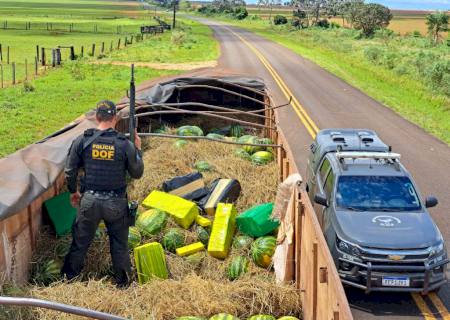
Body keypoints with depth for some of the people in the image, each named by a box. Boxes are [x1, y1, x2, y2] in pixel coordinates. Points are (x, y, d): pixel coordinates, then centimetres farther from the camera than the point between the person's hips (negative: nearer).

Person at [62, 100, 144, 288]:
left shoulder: (82, 141, -7)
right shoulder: (125, 144, -11)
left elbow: (69, 172, -1)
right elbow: (137, 174, 1)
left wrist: (73, 191, 17)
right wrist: (138, 150, 13)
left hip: (89, 200, 1)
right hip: (116, 202, -1)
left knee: (80, 240, 17)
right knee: (119, 244, 15)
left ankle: (69, 276, 31)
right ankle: (123, 281, 26)